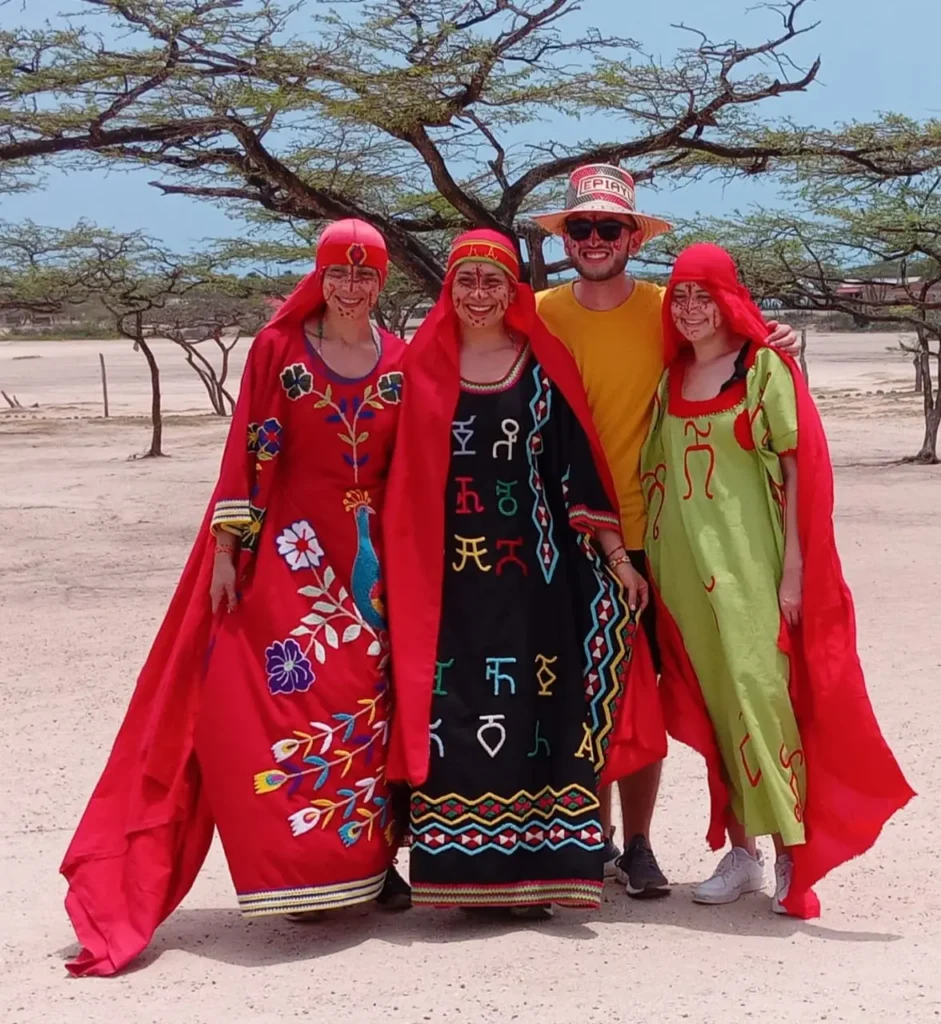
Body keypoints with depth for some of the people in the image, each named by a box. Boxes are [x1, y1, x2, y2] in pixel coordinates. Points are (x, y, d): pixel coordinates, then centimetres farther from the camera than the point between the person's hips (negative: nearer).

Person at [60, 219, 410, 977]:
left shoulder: (401, 361, 7)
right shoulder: (277, 348, -2)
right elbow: (249, 453, -4)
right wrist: (227, 549, -8)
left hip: (374, 555, 3)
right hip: (291, 551, -3)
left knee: (371, 696, 5)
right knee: (293, 692, -6)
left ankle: (369, 859, 16)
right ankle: (299, 870, 4)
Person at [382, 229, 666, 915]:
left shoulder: (544, 366, 5)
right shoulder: (423, 367, 6)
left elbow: (578, 466, 4)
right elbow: (402, 475, 6)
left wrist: (617, 558, 1)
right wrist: (397, 571, 0)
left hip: (532, 571, 0)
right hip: (446, 575, 1)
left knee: (530, 711, -1)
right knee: (449, 714, -1)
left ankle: (532, 869, 8)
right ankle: (459, 870, 9)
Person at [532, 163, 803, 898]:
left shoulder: (664, 309, -1)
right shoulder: (538, 314, -1)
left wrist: (780, 350, -10)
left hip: (643, 532, 0)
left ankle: (638, 844, 16)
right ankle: (596, 837, 21)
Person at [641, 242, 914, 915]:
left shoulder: (765, 367, -1)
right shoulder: (669, 378, 13)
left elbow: (798, 468, -5)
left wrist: (792, 570, -12)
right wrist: (648, 563, 8)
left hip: (748, 559, -5)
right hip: (684, 567, 5)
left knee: (761, 690, -10)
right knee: (710, 704, 7)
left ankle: (794, 852, -1)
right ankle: (741, 851, 15)